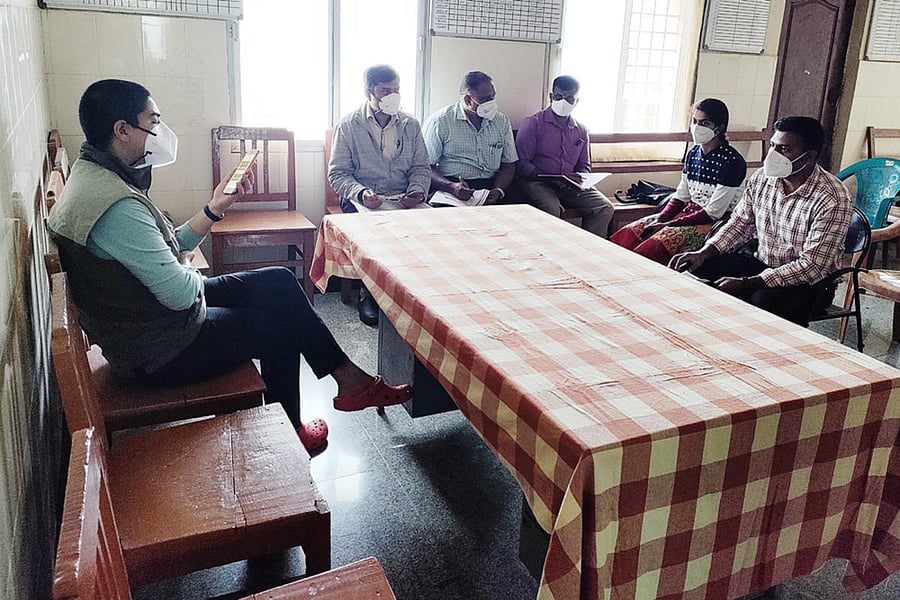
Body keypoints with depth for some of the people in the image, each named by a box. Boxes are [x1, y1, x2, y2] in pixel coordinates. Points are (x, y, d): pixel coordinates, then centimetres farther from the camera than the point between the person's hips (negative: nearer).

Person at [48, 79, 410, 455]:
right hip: (158, 353, -10)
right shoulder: (118, 205, -30)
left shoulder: (95, 176, 6)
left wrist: (216, 207, 3)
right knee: (278, 322, 6)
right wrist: (188, 268, -6)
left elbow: (167, 250, 10)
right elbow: (180, 293, -28)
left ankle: (350, 380, 17)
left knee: (279, 282, 9)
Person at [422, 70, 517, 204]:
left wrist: (498, 191, -9)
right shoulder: (439, 122, -1)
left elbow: (508, 165, 13)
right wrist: (452, 187, -23)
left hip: (491, 186, 4)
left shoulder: (502, 122, 14)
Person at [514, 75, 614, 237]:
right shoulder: (533, 123, 0)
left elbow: (584, 165, 24)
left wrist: (580, 180, -2)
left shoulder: (581, 131, 16)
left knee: (605, 208, -13)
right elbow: (521, 164, -7)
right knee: (551, 209, -36)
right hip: (537, 182, -5)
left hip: (569, 186, 5)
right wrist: (552, 179, -19)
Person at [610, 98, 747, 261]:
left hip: (716, 223, -7)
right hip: (689, 212, 8)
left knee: (662, 241, -31)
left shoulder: (731, 161, -16)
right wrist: (659, 220, -8)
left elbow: (713, 213, -17)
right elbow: (680, 197, 11)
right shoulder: (693, 153, 7)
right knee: (633, 230, -10)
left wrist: (668, 225, -19)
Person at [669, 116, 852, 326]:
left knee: (764, 301, -37)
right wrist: (703, 253, -10)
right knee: (699, 270, -13)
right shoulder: (762, 178, -3)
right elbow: (740, 224, 10)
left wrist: (745, 284, -33)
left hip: (810, 282, -6)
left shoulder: (832, 199, -22)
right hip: (762, 265, 6)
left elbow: (812, 266, -26)